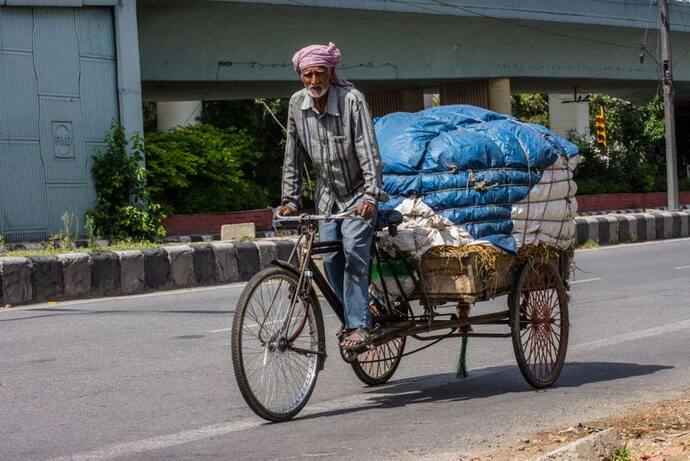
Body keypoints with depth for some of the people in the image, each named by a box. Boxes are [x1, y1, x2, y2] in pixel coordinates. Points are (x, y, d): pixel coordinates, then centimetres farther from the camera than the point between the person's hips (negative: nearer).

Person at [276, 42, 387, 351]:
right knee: (330, 259, -1)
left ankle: (360, 325, -17)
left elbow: (368, 151, -24)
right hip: (328, 195, 5)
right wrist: (290, 199, 1)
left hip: (358, 193, -5)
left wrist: (371, 195, -32)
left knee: (353, 250, -20)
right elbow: (293, 156, 3)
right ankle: (353, 317, 17)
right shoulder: (297, 104, -5)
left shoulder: (351, 100, -20)